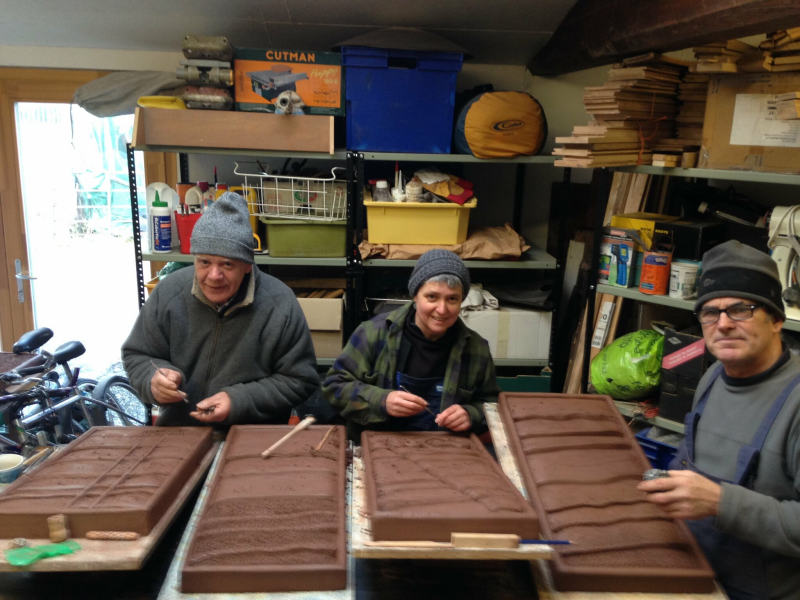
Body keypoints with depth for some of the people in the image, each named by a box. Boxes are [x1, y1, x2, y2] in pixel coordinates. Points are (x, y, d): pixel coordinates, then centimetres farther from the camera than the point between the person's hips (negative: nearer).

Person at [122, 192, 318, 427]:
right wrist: (154, 379, -14)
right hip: (177, 432, 2)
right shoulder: (168, 292, -5)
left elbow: (300, 380, -8)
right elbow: (137, 356, 8)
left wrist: (239, 401, -19)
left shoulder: (280, 306, -14)